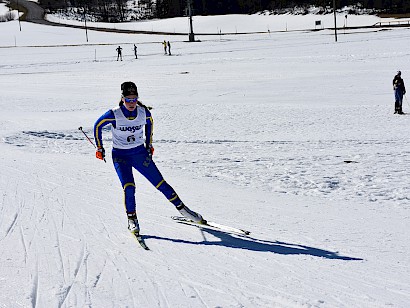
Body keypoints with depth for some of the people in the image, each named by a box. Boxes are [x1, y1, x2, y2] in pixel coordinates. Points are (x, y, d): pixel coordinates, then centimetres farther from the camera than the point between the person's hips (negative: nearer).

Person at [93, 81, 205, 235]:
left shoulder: (144, 112, -10)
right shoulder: (114, 114, -19)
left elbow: (149, 122, 13)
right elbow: (98, 126, -2)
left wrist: (149, 144, 15)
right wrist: (100, 148, 2)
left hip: (140, 153, 2)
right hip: (120, 155, -2)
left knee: (160, 183, 1)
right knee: (129, 187, -21)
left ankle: (182, 208, 17)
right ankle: (132, 219, -2)